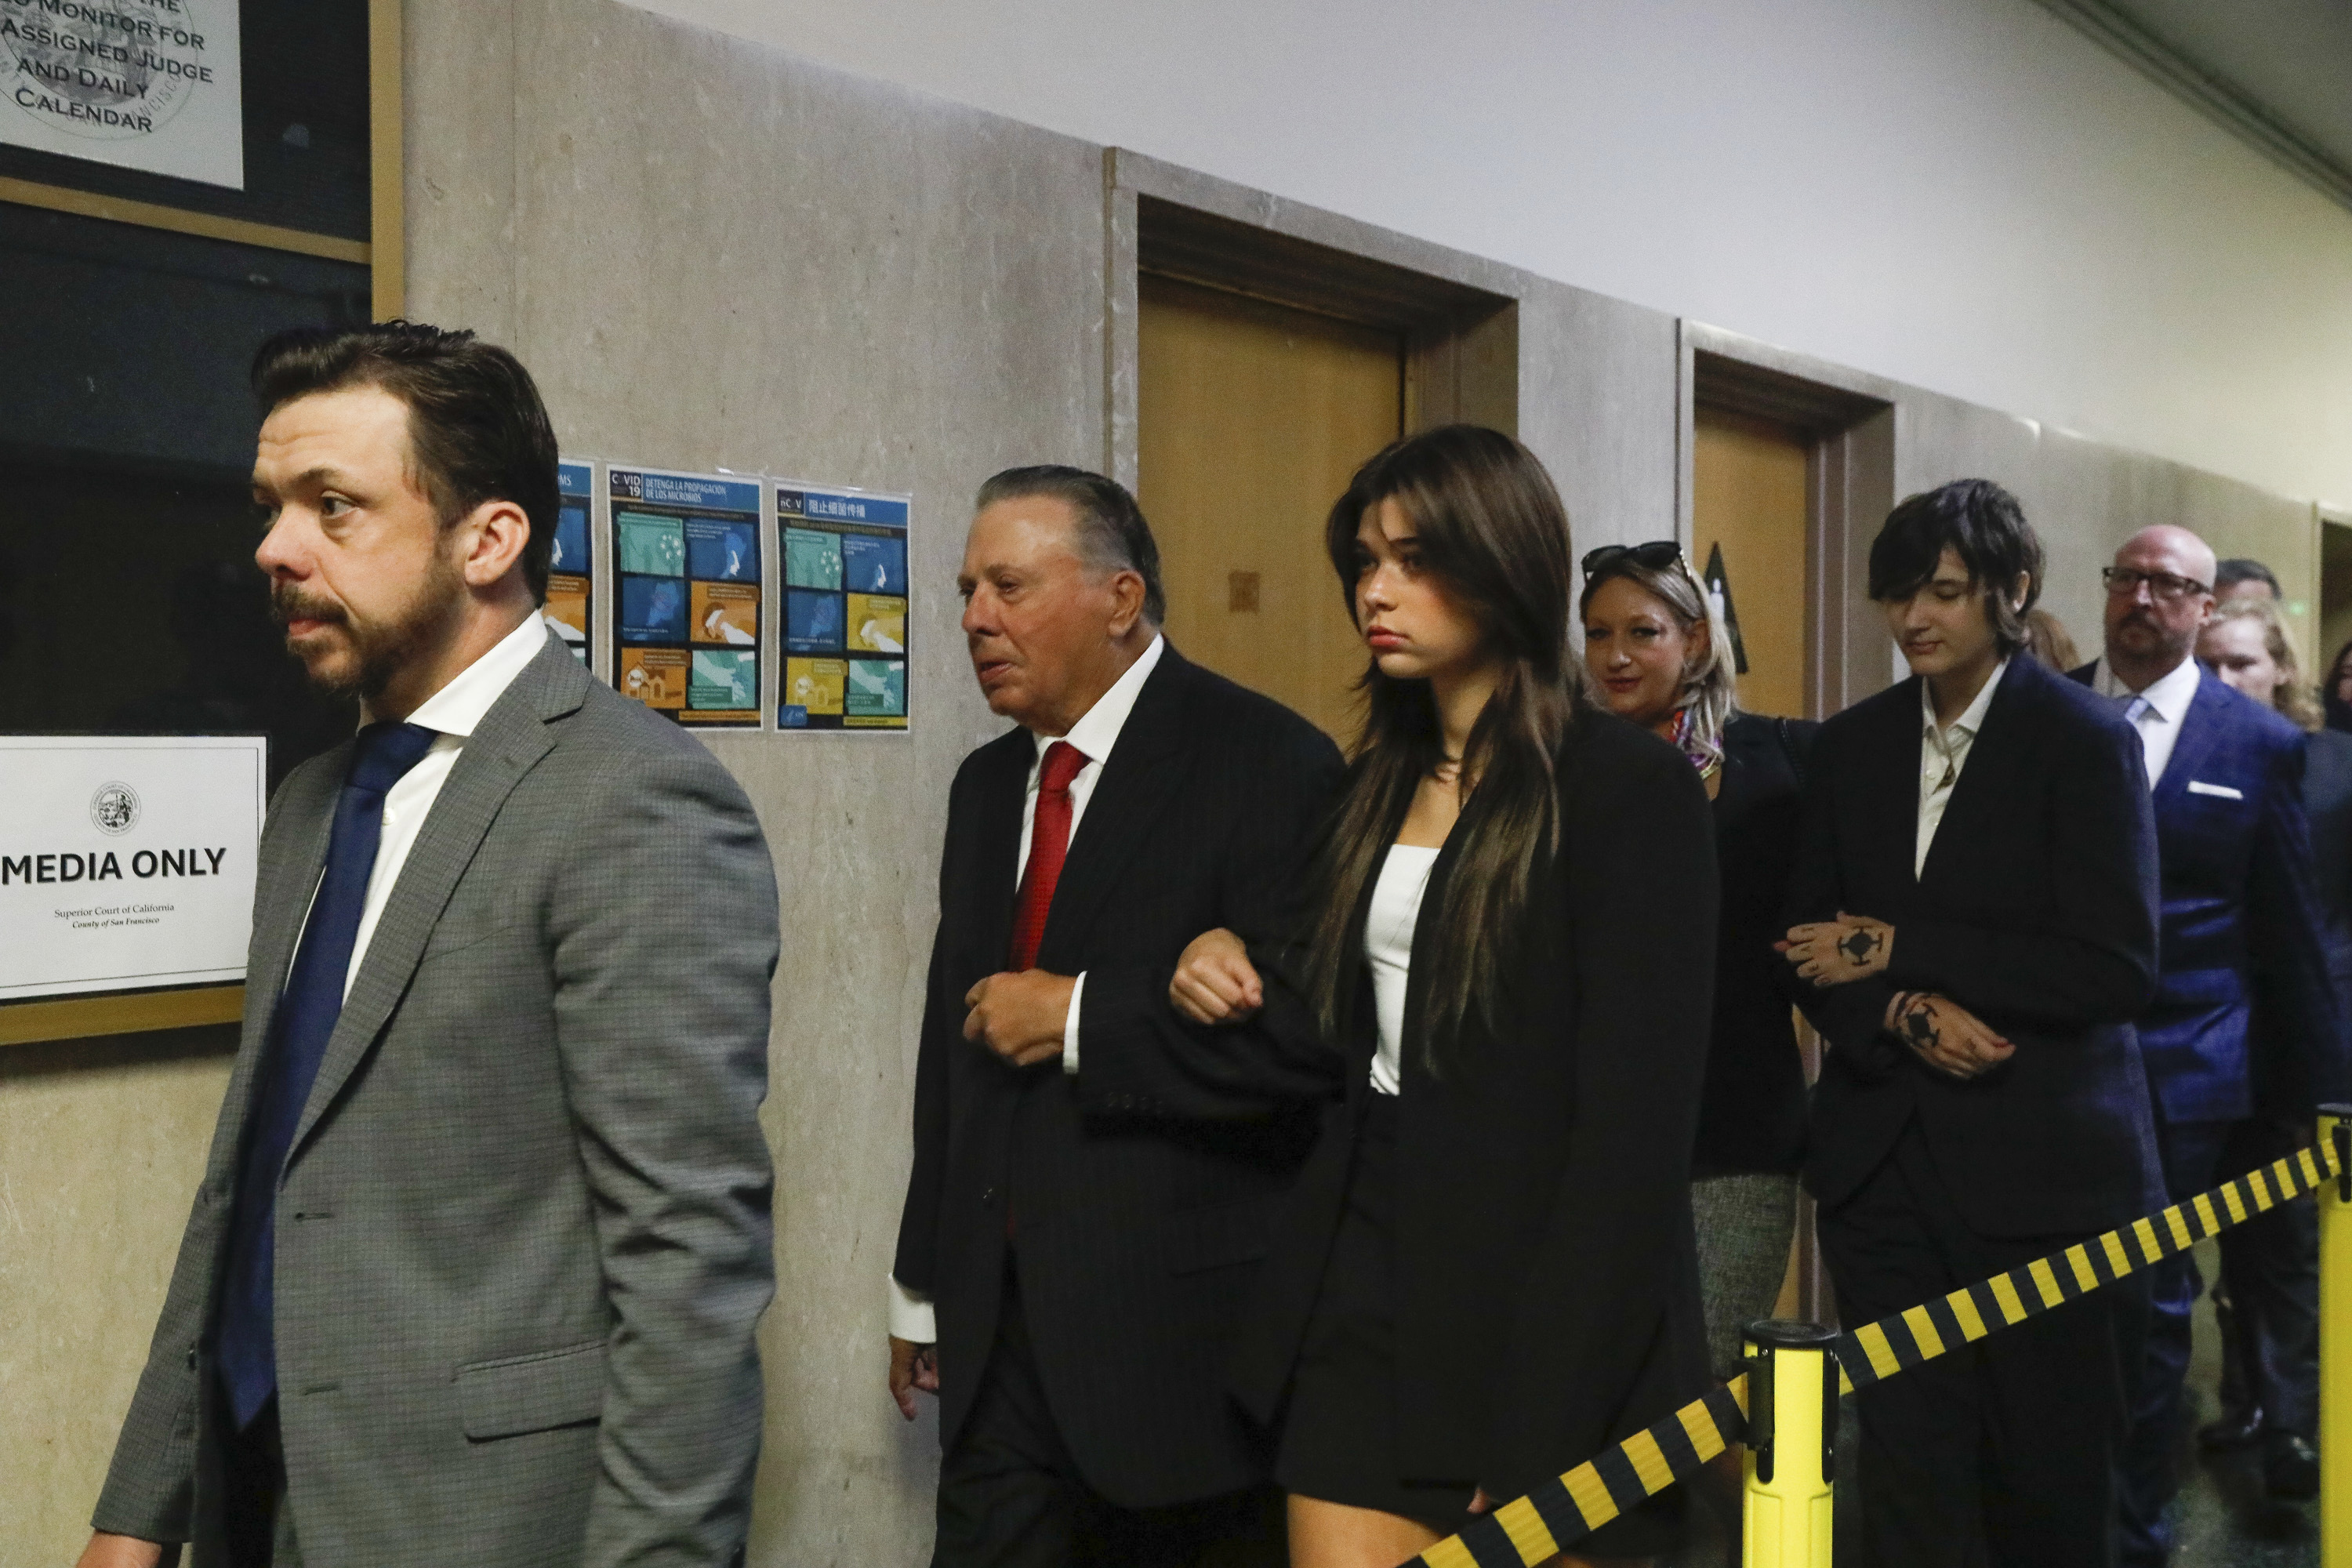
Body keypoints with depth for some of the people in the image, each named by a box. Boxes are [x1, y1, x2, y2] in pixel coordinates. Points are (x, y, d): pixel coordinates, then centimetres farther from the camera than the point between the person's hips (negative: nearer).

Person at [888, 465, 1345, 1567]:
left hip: (1183, 1334, -6)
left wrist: (1079, 1018, -19)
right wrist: (921, 1283, 20)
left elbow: (1312, 1033, -22)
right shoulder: (987, 784, 12)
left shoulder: (1266, 764, -12)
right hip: (1000, 1329, 6)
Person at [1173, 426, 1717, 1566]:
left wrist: (1535, 1433, -17)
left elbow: (1633, 1130, -15)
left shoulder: (1632, 787, -11)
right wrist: (1240, 973, -2)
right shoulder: (1382, 780, 11)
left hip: (1537, 1310, -5)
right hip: (1363, 1295, 6)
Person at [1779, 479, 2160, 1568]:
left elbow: (2116, 969, -12)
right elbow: (1810, 949, 8)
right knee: (1908, 1459, 3)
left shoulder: (2084, 740, -5)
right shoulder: (1851, 745, 8)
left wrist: (1896, 949, -14)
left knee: (2048, 1476, 8)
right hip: (1884, 1155, 3)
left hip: (2038, 1160, -3)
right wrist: (1903, 1011, -13)